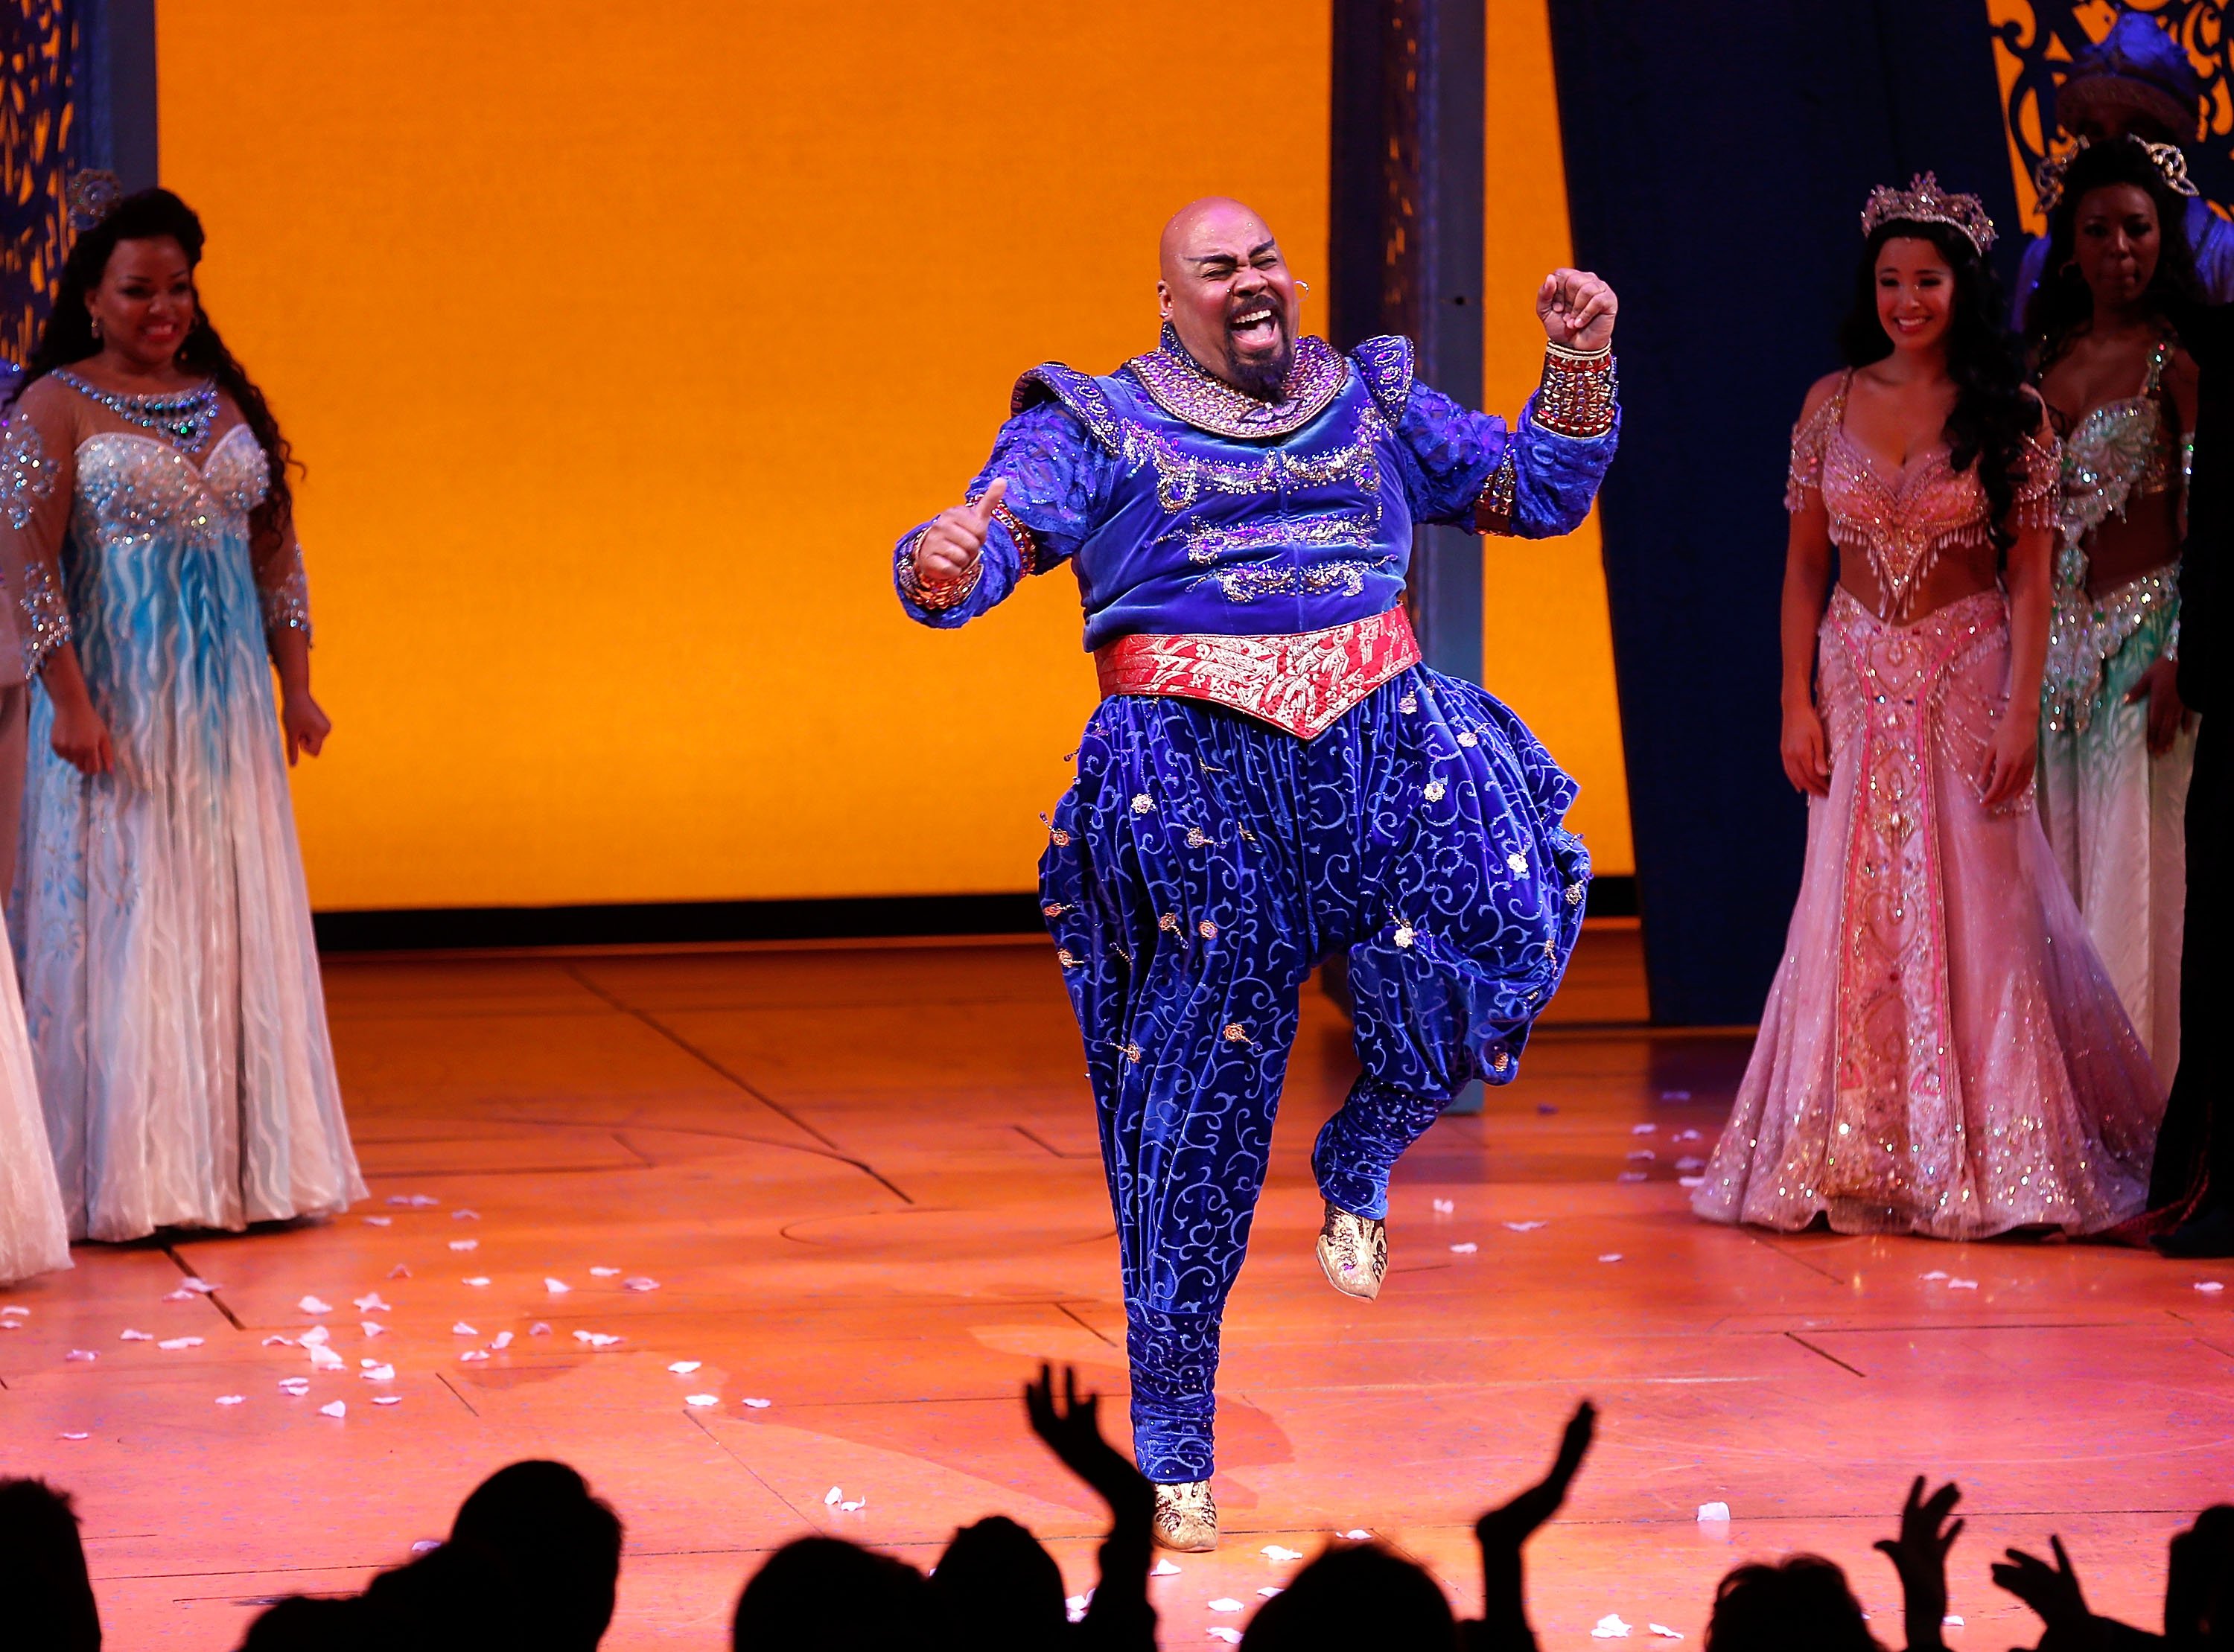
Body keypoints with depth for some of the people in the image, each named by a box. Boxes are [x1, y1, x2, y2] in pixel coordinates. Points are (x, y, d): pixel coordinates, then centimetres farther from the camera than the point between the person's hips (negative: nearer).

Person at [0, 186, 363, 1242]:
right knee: (121, 921, -4)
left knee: (237, 922, 7)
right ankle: (121, 1171, 2)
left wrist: (296, 687, 10)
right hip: (118, 701, -5)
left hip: (225, 704, 5)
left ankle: (239, 1159, 14)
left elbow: (277, 551, 15)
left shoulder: (227, 402, 12)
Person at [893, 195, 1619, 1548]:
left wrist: (1582, 362, 7)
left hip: (1382, 735, 3)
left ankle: (1362, 1157, 6)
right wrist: (943, 566, -31)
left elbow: (1544, 489, 23)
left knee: (1503, 933, -25)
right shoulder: (1099, 430, 7)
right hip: (1198, 765, -3)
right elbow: (997, 537, -7)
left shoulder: (1374, 407, 18)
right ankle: (1172, 1441, 8)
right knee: (1200, 1095, -3)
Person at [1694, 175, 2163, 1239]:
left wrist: (2020, 712, -12)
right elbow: (1804, 564, 7)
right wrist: (1797, 703, -1)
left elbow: (2030, 575, -4)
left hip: (1967, 679, -2)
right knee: (1853, 914, 2)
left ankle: (1983, 1162, 6)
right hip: (1858, 680, 2)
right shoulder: (1832, 407, 4)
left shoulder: (2010, 415, -3)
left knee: (1974, 915, -2)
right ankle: (1854, 1162, 8)